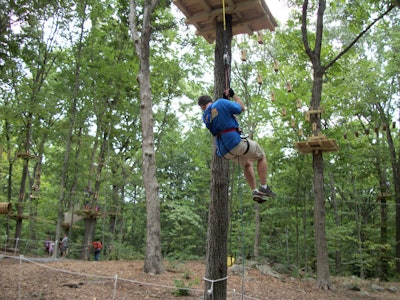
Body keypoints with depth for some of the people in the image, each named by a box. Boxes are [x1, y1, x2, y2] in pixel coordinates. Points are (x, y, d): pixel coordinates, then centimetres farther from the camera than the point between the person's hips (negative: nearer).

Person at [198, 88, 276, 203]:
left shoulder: (205, 117, 10)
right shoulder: (221, 103, -7)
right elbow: (241, 108, 5)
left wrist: (224, 98, 33)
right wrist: (233, 95, 18)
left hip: (224, 151, 6)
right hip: (235, 142, -6)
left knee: (247, 164, 29)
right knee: (262, 156, 16)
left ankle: (255, 191, 20)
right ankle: (263, 187, 11)